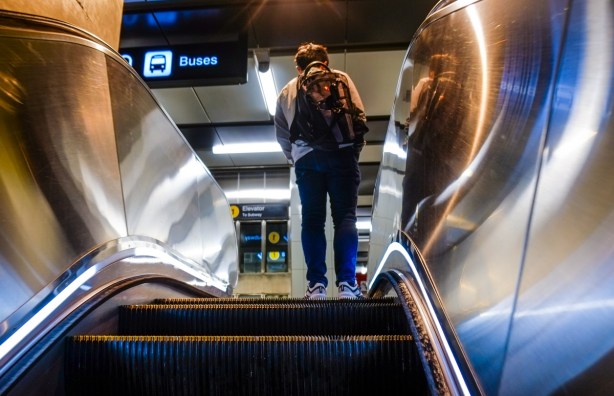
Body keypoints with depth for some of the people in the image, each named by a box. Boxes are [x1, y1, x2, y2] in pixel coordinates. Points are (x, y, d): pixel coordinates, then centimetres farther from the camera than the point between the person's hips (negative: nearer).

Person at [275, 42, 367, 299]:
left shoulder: (287, 90, 23)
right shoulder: (340, 78, 16)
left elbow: (281, 132, 18)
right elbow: (358, 115, 4)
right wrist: (356, 147, 14)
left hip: (306, 158, 2)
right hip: (340, 152, -2)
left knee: (312, 220, 2)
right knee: (345, 217, -4)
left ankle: (316, 284, -5)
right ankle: (347, 283, -11)